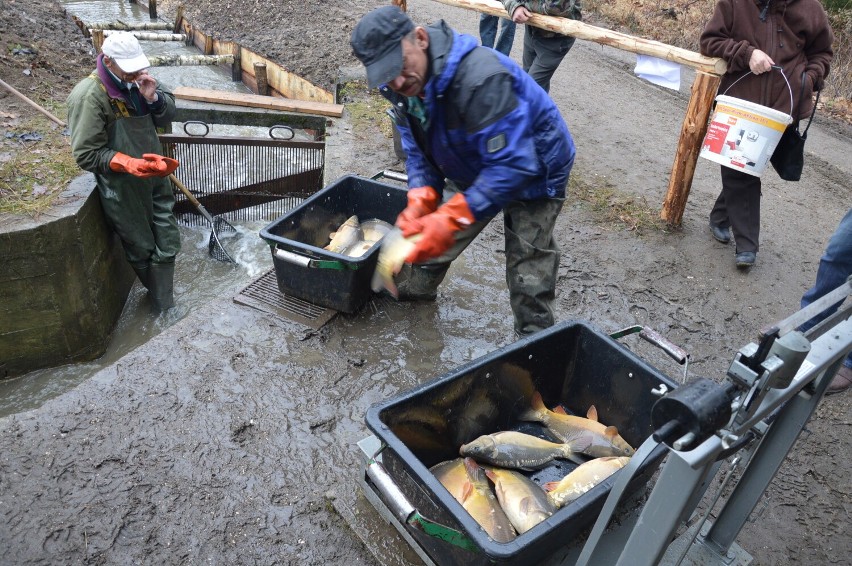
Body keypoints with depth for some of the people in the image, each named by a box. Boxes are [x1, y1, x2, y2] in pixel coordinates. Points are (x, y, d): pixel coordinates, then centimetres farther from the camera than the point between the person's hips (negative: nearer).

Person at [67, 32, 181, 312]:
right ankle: (162, 301, 34)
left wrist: (154, 98, -13)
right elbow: (86, 155, -18)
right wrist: (127, 163, -32)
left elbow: (167, 115, 9)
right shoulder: (89, 96, -20)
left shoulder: (136, 79, -1)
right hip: (123, 190, -6)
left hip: (156, 177, 6)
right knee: (141, 250, 11)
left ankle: (164, 306, 26)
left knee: (167, 245, 10)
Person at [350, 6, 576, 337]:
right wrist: (420, 202, -22)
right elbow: (418, 150, -3)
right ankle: (414, 289, 44)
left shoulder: (480, 77, -39)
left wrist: (452, 217, -43)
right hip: (474, 170, 7)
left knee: (528, 276, -7)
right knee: (430, 232, 16)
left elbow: (514, 165, -39)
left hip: (533, 170, -7)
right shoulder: (402, 86, -13)